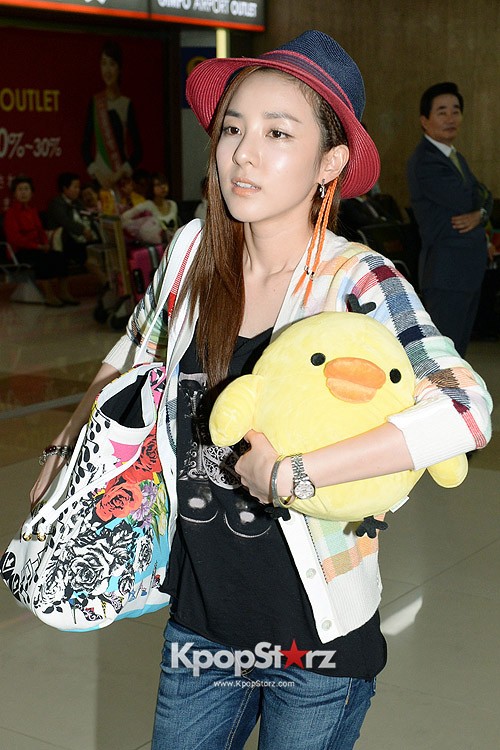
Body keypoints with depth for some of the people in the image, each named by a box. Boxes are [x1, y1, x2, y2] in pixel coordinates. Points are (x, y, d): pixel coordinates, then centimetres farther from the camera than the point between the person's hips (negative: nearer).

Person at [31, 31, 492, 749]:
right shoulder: (193, 253, -4)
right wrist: (69, 442, 17)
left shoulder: (358, 282, -17)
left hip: (316, 640, -4)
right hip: (199, 618, 4)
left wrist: (289, 474, -31)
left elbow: (467, 409, -33)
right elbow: (135, 347, 17)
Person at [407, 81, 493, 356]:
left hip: (469, 269, 9)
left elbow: (484, 197, 10)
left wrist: (479, 214, -12)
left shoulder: (456, 157, 18)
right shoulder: (425, 162, -14)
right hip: (447, 270, -9)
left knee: (457, 351, 15)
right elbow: (465, 200, -22)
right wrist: (478, 193, 0)